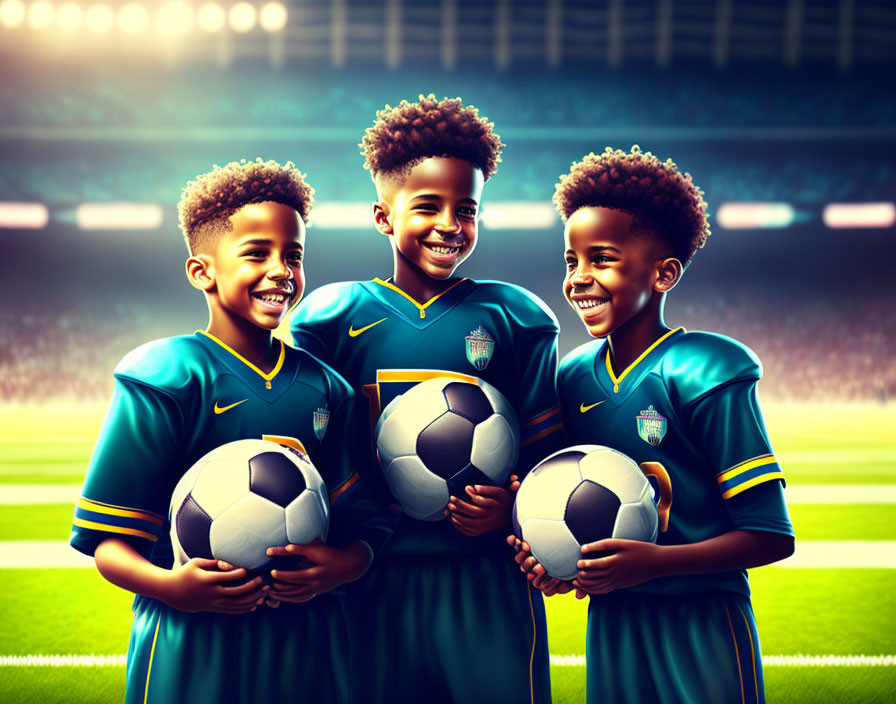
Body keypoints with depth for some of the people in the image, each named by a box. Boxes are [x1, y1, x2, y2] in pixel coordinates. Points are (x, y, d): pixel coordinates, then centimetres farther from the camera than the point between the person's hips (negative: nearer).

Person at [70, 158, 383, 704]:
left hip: (307, 643, 4)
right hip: (193, 644, -4)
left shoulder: (325, 389, 8)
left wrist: (340, 567, -12)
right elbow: (108, 542, -8)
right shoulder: (164, 379, -7)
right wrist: (172, 586, -26)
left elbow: (358, 530, 9)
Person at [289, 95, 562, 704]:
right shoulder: (334, 316, 4)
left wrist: (511, 508, -13)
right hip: (379, 581, 0)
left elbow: (546, 455, 6)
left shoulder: (515, 318, 4)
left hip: (490, 581, 0)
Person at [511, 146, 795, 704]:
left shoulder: (704, 375, -13)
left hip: (699, 625, -5)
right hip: (609, 623, 5)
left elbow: (771, 536, -15)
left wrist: (653, 561, -25)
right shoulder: (574, 379, 4)